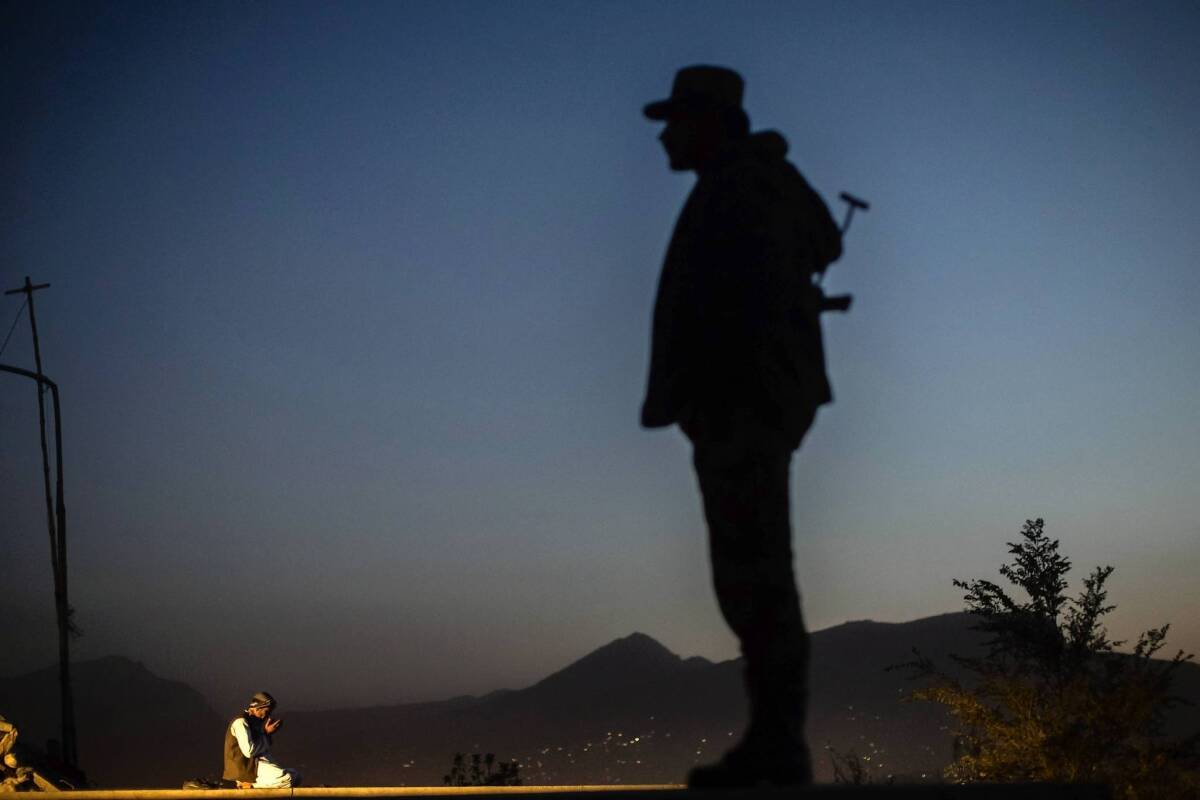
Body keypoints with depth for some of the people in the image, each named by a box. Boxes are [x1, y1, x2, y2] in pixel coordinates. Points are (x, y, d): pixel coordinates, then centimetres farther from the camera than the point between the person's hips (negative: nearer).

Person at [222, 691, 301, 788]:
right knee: (293, 778, -20)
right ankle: (251, 785, -11)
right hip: (247, 769, -10)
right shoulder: (240, 722, -12)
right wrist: (266, 733, -11)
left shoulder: (253, 721, 18)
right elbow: (249, 751, -20)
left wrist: (268, 733, 3)